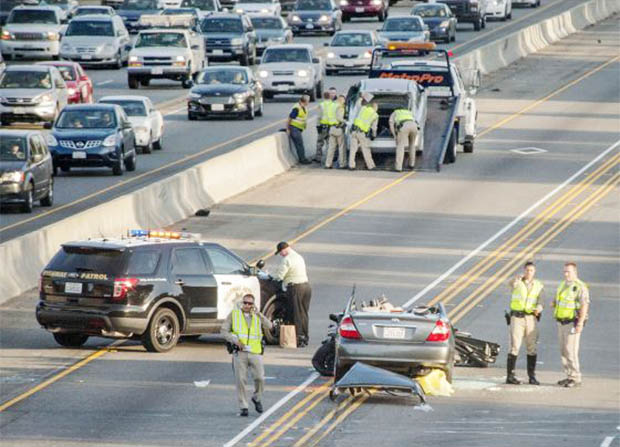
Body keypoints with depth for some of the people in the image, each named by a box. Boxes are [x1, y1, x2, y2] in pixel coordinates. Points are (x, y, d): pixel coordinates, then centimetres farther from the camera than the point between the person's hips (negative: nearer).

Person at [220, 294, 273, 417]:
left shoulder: (257, 316, 14)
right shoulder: (234, 314, 9)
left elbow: (269, 326, -2)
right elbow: (224, 330, 4)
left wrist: (259, 314, -12)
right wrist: (235, 340, -10)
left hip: (255, 352, 1)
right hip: (239, 352, -1)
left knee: (260, 378, -7)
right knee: (241, 380, -3)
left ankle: (257, 398, 20)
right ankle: (243, 407, 4)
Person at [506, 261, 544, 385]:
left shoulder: (538, 285, 8)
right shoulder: (517, 282, 0)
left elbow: (540, 301, -4)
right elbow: (511, 285, -26)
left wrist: (539, 308, -29)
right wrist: (517, 279, -50)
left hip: (531, 318, 3)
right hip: (517, 318, -3)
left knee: (532, 348, 4)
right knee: (515, 346, -6)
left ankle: (532, 376, 11)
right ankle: (510, 376, -3)